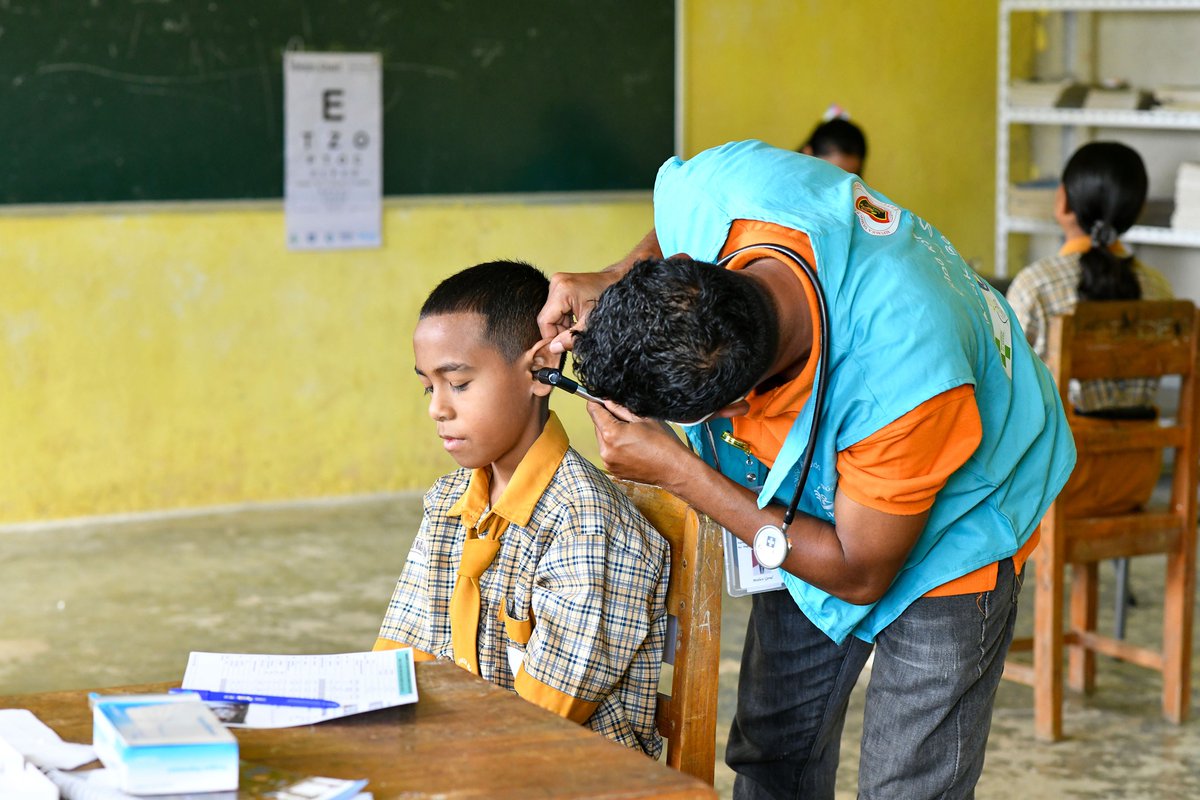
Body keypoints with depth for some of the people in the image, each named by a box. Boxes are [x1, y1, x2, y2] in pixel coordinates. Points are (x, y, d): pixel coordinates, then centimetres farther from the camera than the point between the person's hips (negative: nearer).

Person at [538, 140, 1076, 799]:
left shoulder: (906, 382, -46)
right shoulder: (710, 186, -31)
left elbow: (859, 573, -27)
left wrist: (674, 471, -30)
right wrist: (618, 279, -22)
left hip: (950, 530, -6)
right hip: (810, 507, 6)